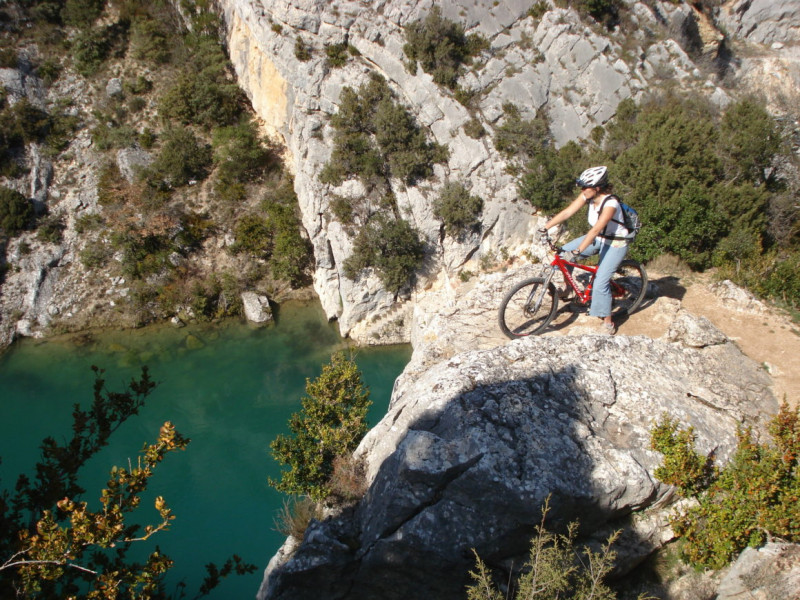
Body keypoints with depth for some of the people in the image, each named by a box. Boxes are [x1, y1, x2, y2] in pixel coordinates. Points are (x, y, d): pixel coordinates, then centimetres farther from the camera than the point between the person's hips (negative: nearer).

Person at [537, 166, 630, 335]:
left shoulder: (610, 204, -30)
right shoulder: (588, 196, -9)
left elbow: (595, 230, -38)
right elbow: (567, 212, -14)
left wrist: (577, 252, -45)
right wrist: (545, 228, -23)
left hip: (615, 244, -7)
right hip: (598, 239, 7)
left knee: (600, 282, -14)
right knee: (564, 252, -8)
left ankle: (608, 321, 3)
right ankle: (568, 287, 11)